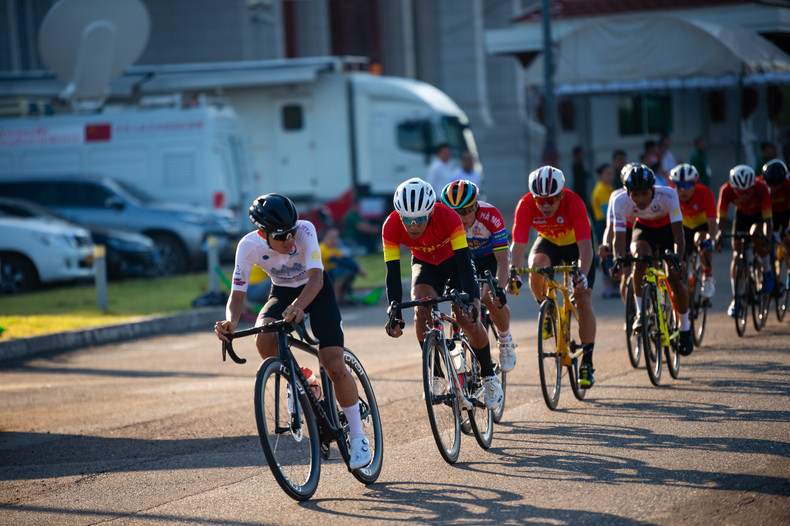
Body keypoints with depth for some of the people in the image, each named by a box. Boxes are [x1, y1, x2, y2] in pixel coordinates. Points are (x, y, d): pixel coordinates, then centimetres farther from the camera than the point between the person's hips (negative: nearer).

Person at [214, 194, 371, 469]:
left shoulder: (304, 230, -33)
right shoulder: (248, 246, -26)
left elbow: (315, 279, -41)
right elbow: (237, 294, -23)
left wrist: (297, 306, -61)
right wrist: (230, 322, -44)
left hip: (315, 289, -2)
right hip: (282, 292, 2)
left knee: (334, 366, -16)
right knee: (264, 340, -31)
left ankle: (358, 437, 1)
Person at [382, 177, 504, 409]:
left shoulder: (448, 218, -36)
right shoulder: (391, 227, -29)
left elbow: (464, 263, -34)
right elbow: (393, 274, -27)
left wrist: (469, 301, -46)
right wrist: (395, 314, -38)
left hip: (455, 261, -2)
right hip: (425, 264, 2)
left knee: (468, 320, -18)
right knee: (422, 310, -26)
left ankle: (489, 376, 7)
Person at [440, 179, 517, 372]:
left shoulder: (490, 216, -34)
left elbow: (502, 258, -35)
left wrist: (499, 288, -48)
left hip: (492, 258, -2)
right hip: (465, 260, 2)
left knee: (491, 299, -26)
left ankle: (505, 340, 1)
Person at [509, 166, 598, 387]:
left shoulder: (573, 203, -35)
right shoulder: (526, 205, -30)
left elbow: (585, 246, -39)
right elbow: (518, 245, -32)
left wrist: (583, 275, -55)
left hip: (575, 244, -2)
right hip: (548, 242, 2)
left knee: (583, 299, -14)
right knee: (537, 264, -34)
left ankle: (587, 362, -5)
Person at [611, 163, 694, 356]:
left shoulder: (668, 195, -35)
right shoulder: (621, 202, -30)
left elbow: (678, 233, -35)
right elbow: (619, 237, -28)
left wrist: (679, 259, -51)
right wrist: (618, 260, -47)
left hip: (667, 228, -1)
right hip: (644, 229, 1)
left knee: (675, 278, -13)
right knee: (640, 256, -33)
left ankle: (685, 329, 10)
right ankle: (640, 313, -18)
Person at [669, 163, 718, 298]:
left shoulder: (705, 194, -32)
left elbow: (712, 224, -37)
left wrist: (709, 238, -58)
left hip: (702, 225, -3)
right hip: (684, 226, 3)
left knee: (702, 242, -34)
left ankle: (708, 278, -14)